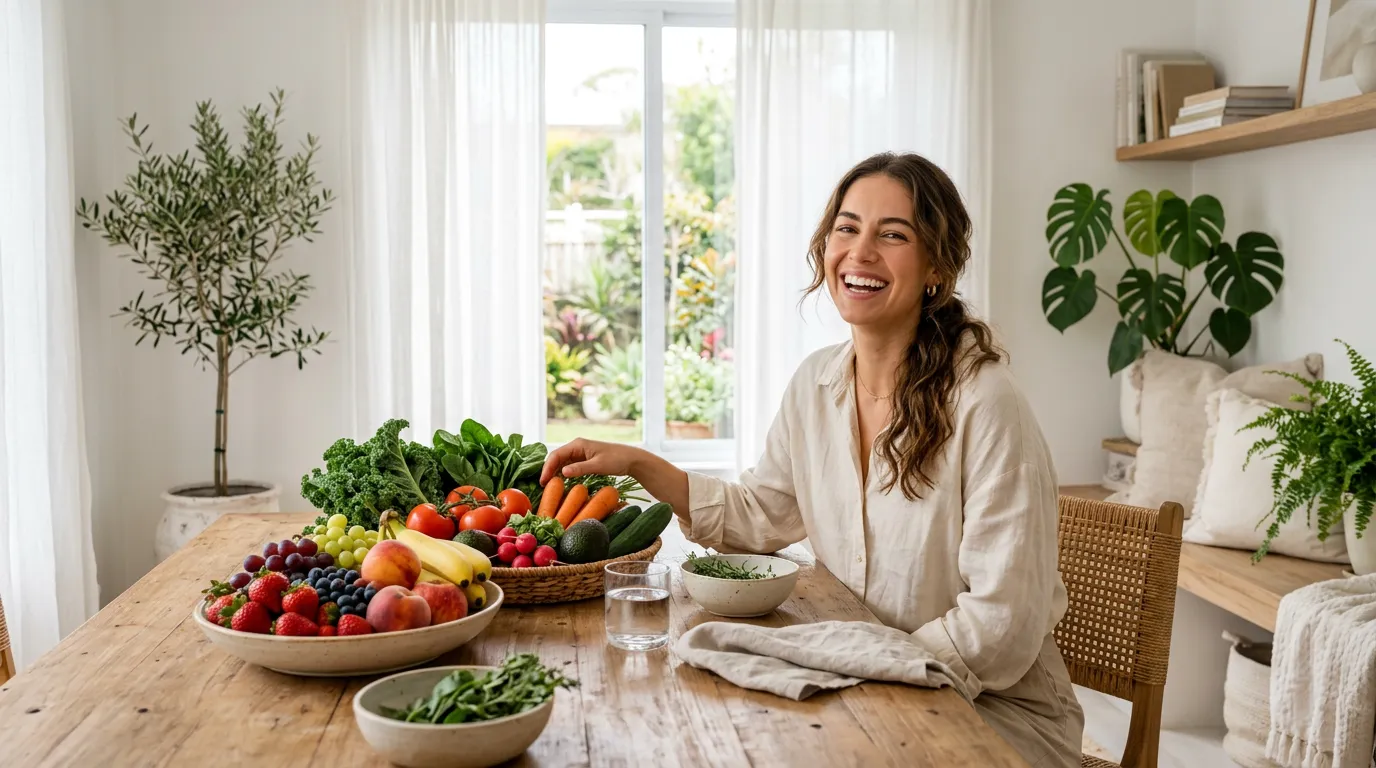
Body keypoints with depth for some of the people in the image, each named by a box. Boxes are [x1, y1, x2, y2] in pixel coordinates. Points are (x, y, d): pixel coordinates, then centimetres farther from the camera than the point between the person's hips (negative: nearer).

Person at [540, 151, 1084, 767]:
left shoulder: (984, 404, -21)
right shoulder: (815, 384, 0)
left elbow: (1000, 627, -20)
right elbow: (760, 516, 14)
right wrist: (639, 465, 4)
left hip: (998, 711, -5)